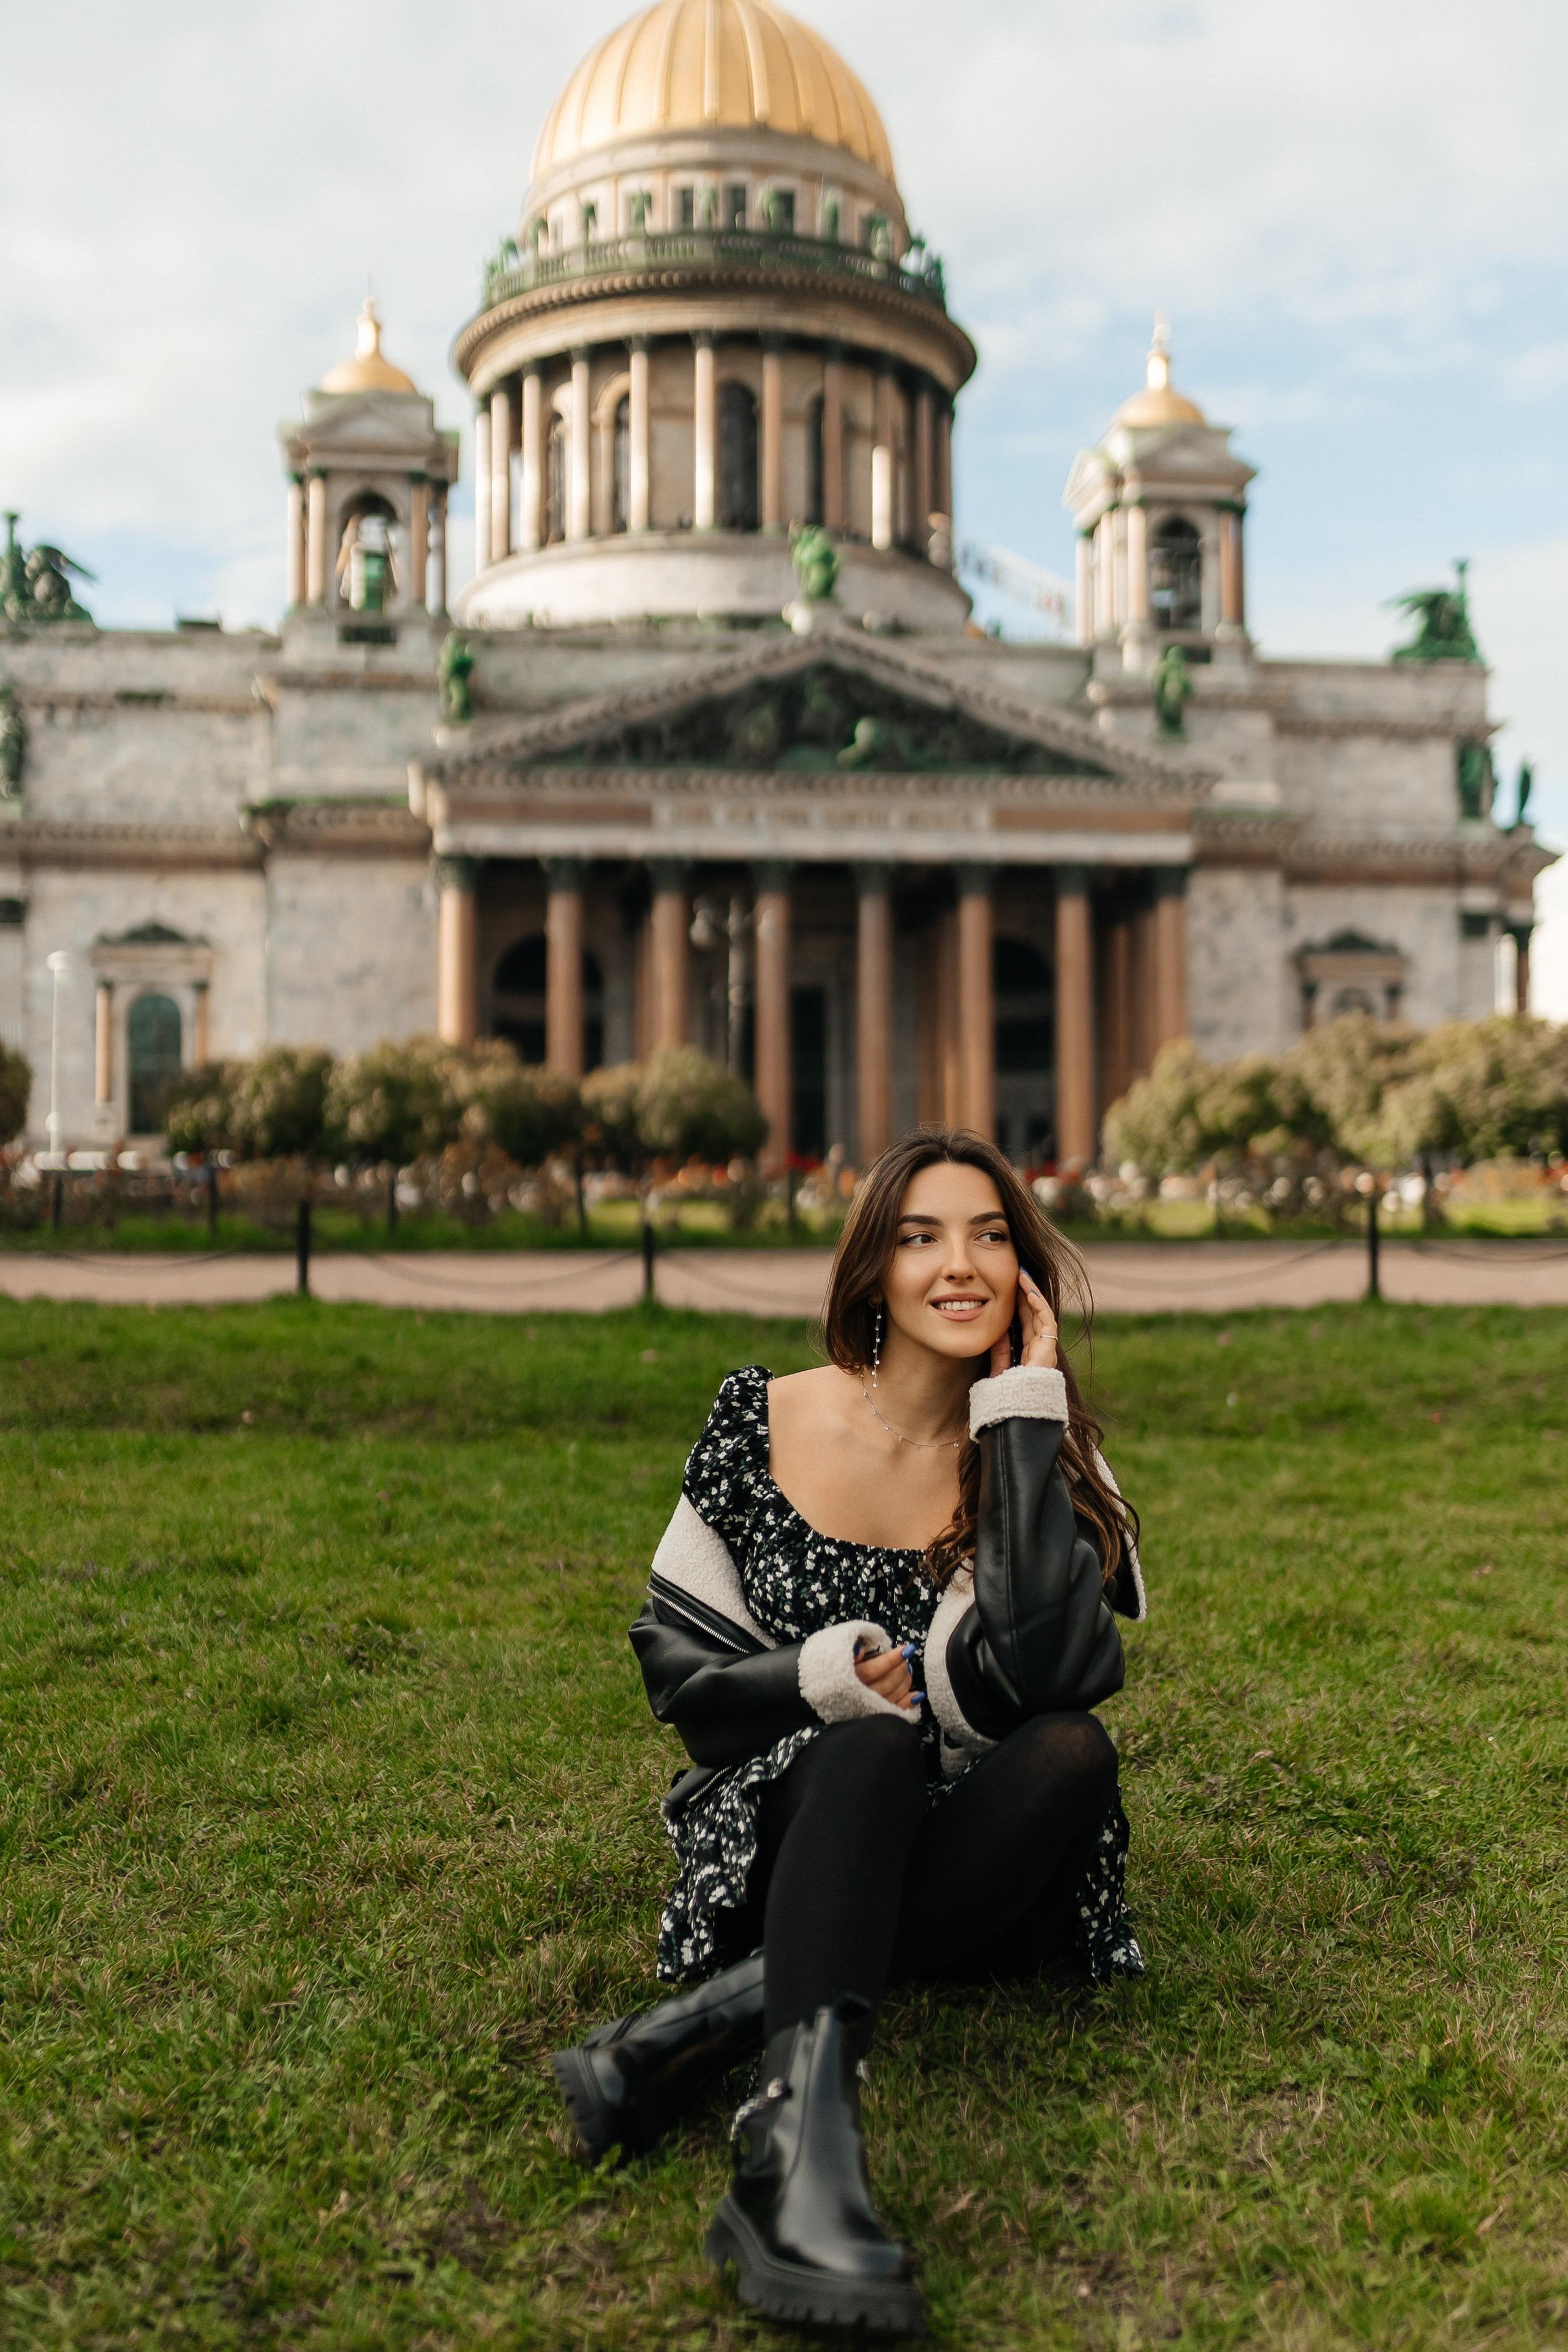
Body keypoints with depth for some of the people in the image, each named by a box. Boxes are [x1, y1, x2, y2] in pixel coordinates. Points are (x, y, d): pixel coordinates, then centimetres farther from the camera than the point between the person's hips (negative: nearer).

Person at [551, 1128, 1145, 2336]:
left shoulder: (1047, 1454, -1)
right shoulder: (763, 1418, -1)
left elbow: (1055, 1668, -21)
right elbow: (673, 1660, 3)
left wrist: (1023, 1412, -18)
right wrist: (823, 1678, -17)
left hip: (967, 1872, 1)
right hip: (786, 1833, -1)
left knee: (1074, 1751, -30)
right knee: (875, 1744, -33)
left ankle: (707, 2026, -38)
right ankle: (804, 2131, -54)